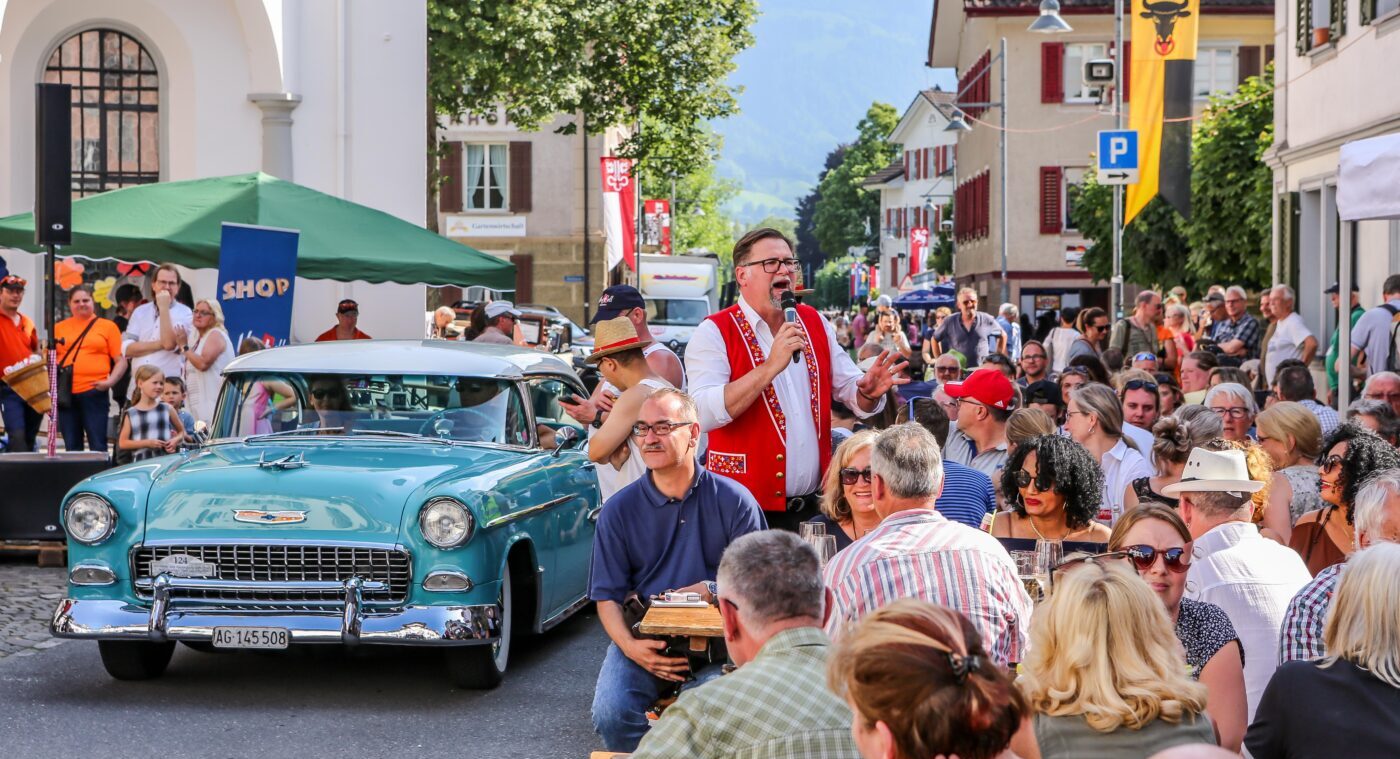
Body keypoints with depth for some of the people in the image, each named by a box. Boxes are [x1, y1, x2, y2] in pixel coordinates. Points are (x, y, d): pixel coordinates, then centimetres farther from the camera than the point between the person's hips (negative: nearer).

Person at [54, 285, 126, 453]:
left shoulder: (107, 326, 5)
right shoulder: (59, 328, 12)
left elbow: (121, 361, 2)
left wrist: (110, 381, -13)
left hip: (94, 394, -3)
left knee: (97, 446, -4)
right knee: (72, 447, 9)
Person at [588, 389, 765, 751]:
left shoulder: (734, 500, 1)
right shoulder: (619, 510, 4)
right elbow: (607, 596, 3)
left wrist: (709, 590, -15)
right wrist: (629, 646, -16)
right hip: (644, 636, 2)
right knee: (611, 714, -25)